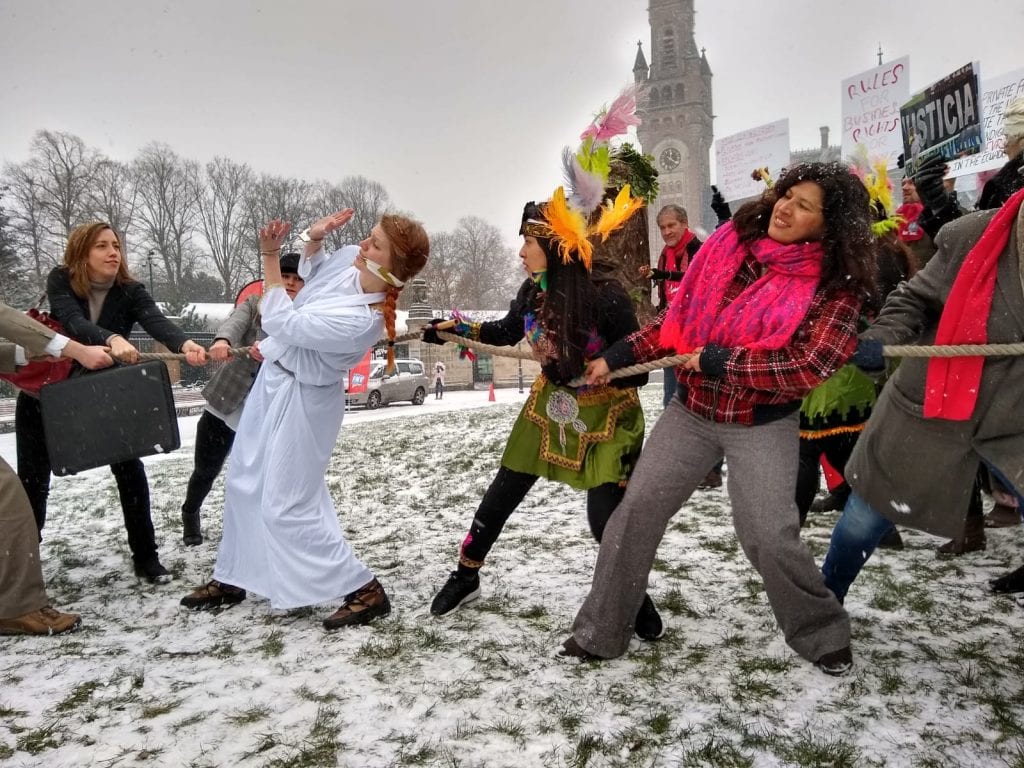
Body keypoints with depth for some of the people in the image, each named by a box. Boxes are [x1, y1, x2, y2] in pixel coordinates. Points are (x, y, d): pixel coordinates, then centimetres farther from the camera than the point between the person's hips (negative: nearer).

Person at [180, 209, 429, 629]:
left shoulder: (362, 320, -34)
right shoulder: (349, 257, -11)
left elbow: (281, 322, -25)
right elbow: (311, 271, 14)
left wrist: (270, 255, -16)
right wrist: (314, 239, -7)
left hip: (301, 398, -9)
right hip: (273, 377, 9)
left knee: (286, 507, -3)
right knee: (243, 484, 20)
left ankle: (365, 591, 8)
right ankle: (231, 578, 39)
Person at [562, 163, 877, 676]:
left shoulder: (834, 287, -11)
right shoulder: (731, 243, -1)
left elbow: (810, 366, -22)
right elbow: (680, 317, 6)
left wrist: (718, 360, -21)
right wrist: (616, 356, 1)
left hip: (764, 425, -3)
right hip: (690, 411, 4)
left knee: (768, 536, -9)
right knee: (636, 511, 0)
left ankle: (822, 636, 23)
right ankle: (599, 634, 16)